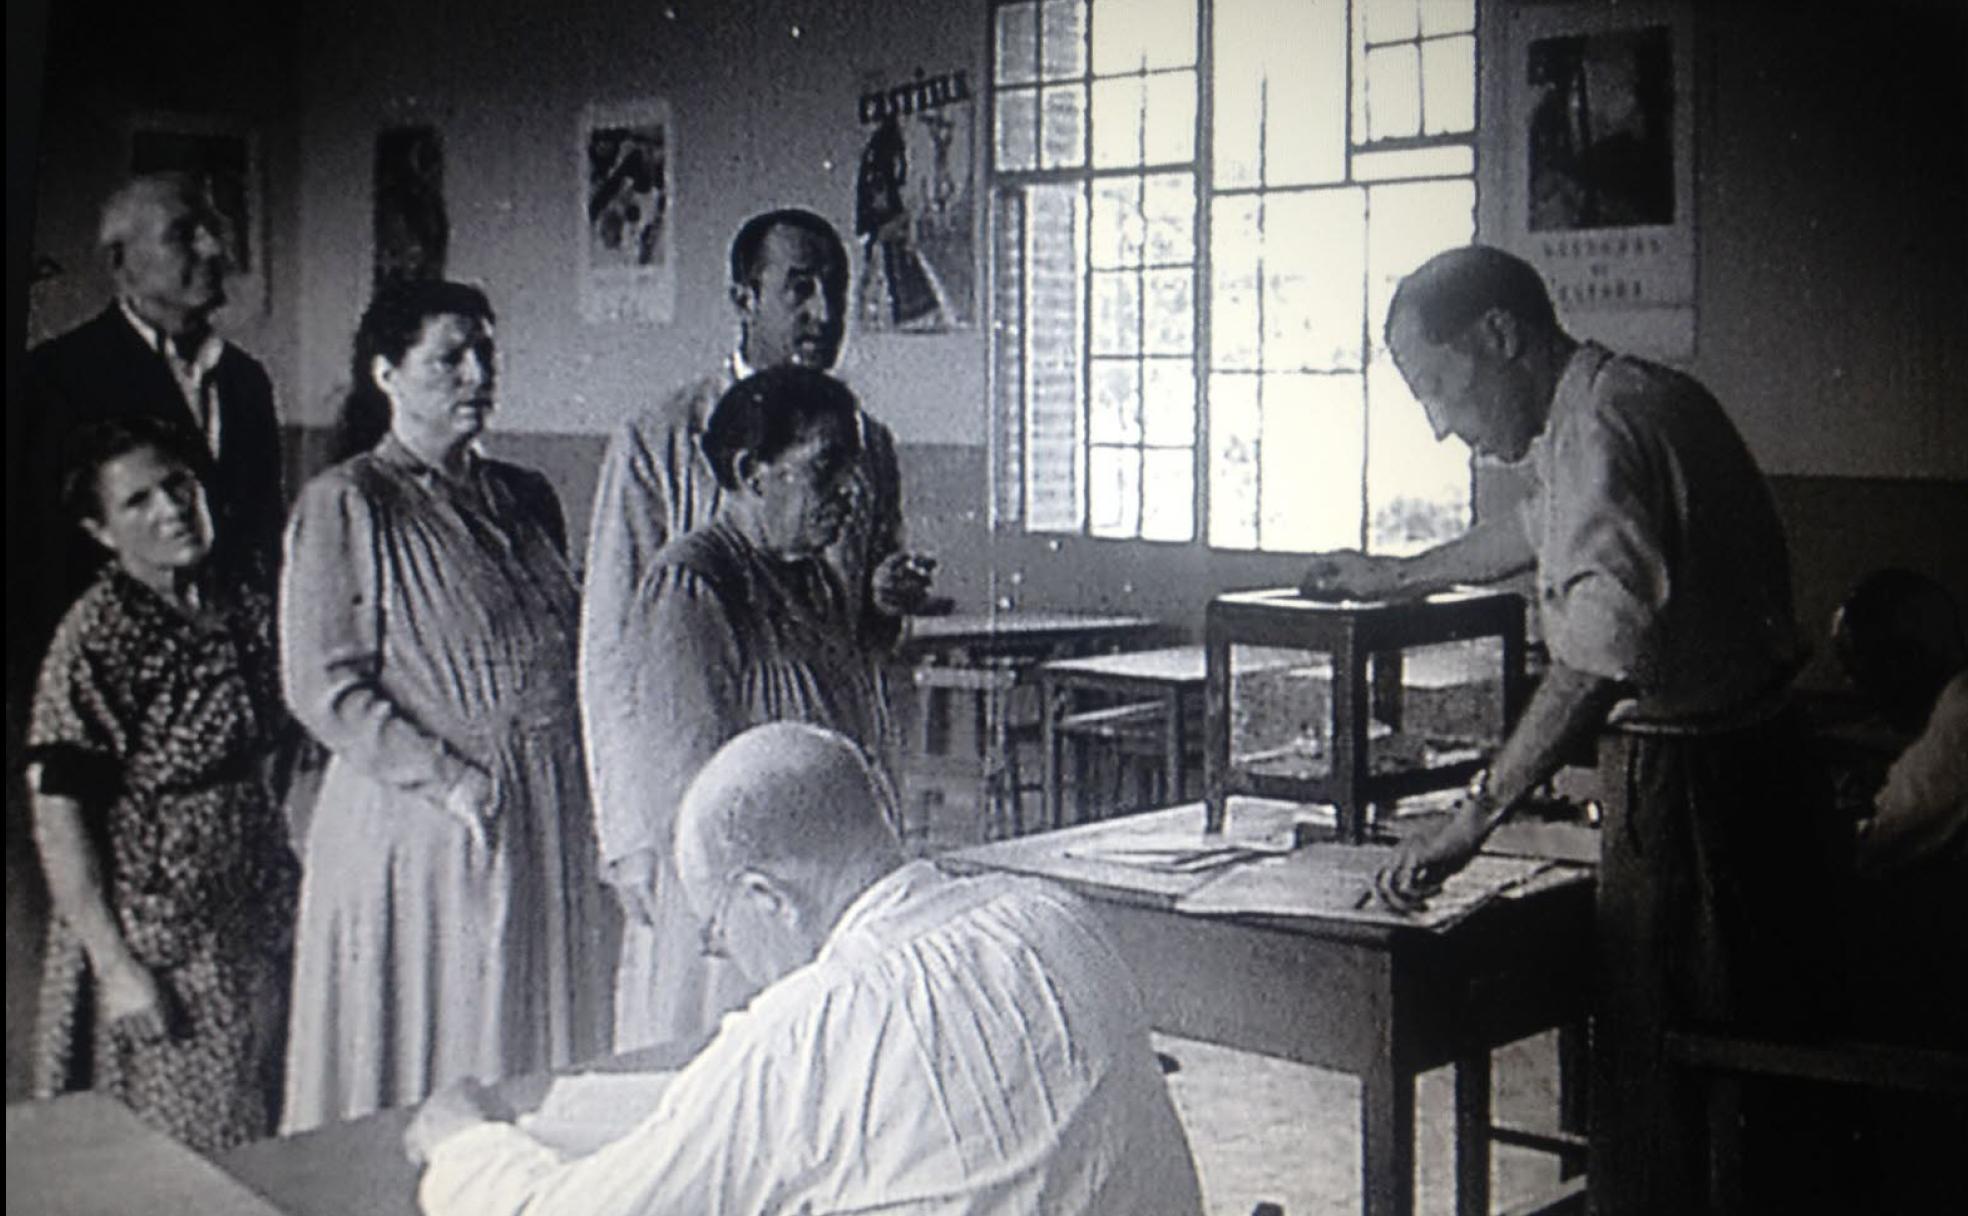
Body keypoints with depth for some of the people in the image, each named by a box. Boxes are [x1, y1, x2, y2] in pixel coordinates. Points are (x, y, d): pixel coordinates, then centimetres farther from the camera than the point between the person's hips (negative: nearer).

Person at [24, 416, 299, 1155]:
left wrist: (290, 908, 10)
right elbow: (57, 816, -16)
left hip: (255, 930, 6)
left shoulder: (243, 612, 4)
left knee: (257, 1145, 15)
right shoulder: (95, 639, -15)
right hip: (156, 944, -6)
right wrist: (115, 966, -19)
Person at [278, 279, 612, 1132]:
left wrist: (575, 770, 4)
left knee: (540, 1051, 11)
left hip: (550, 822, 6)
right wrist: (450, 779, -17)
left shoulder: (526, 498, 12)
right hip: (417, 823, -5)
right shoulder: (344, 506, -6)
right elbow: (322, 688, -11)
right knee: (419, 1061, 2)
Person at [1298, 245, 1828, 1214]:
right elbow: (1546, 528, 35)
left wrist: (1476, 813, -30)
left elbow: (1605, 654, -31)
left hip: (1689, 789, -10)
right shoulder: (1628, 402, 14)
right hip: (1749, 765, 10)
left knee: (1653, 1099, -4)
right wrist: (1398, 577, 47)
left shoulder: (1602, 424, -18)